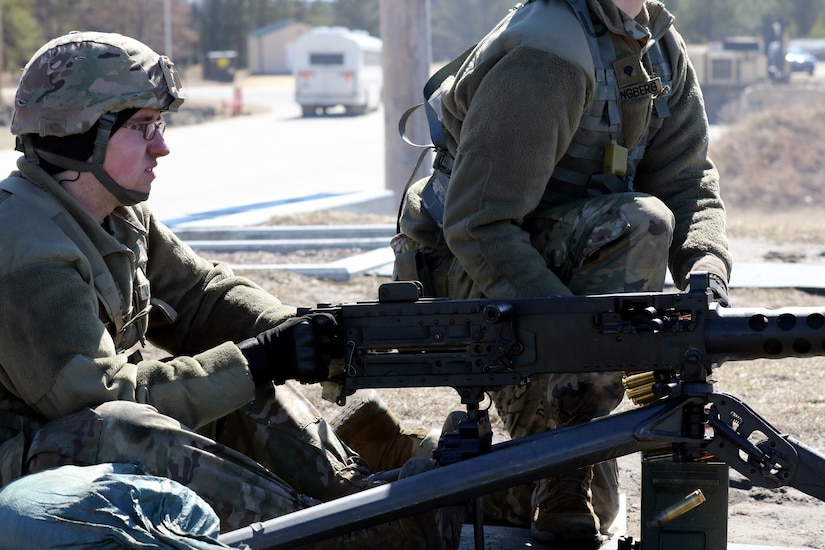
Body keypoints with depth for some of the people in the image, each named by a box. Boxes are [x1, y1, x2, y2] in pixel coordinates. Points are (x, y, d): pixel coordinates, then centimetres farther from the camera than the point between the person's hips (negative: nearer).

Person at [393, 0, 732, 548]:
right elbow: (477, 226, -30)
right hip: (468, 273, -9)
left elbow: (688, 180, -3)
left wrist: (707, 274, -24)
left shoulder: (661, 45, 3)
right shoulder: (546, 55, -27)